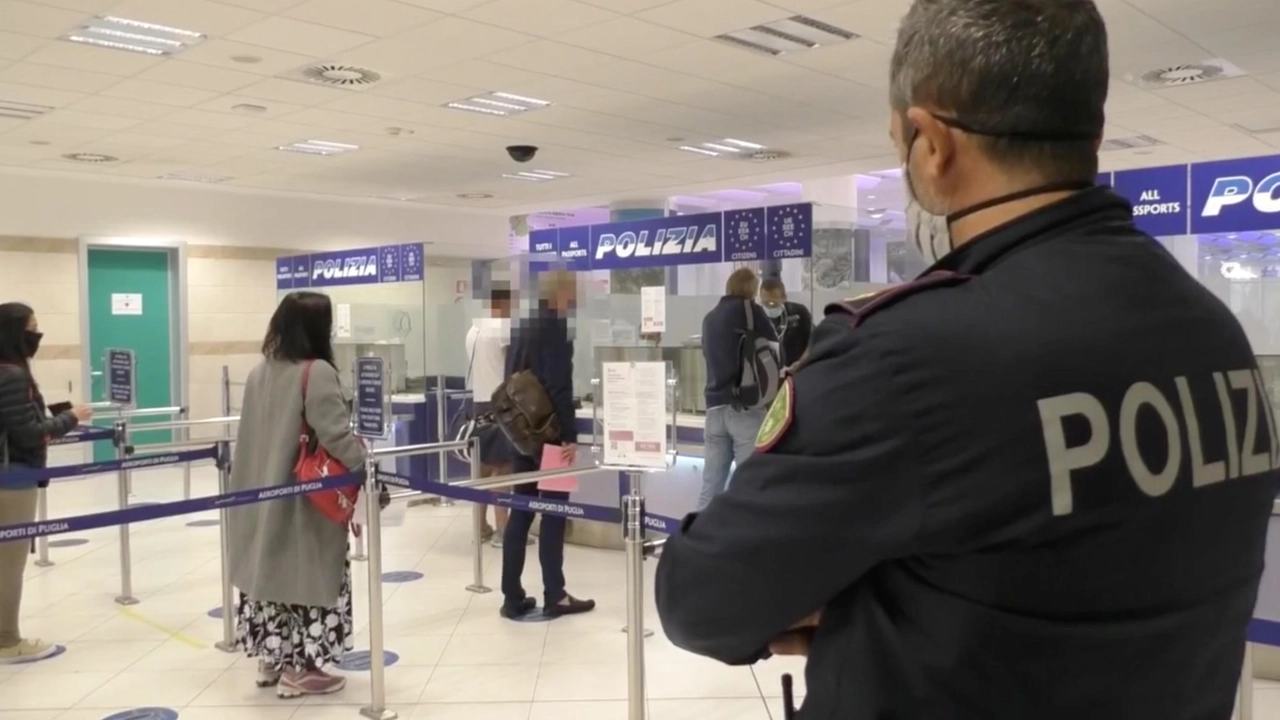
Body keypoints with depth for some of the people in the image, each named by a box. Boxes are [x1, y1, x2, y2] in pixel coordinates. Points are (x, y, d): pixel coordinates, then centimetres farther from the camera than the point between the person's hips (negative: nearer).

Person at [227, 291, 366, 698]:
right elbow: (336, 437, -22)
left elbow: (257, 434, 15)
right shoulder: (317, 373, -17)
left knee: (271, 571, 15)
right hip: (305, 502, -8)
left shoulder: (260, 371, 8)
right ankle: (298, 669, 10)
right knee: (307, 578, 3)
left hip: (263, 496, 8)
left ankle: (271, 660, 27)